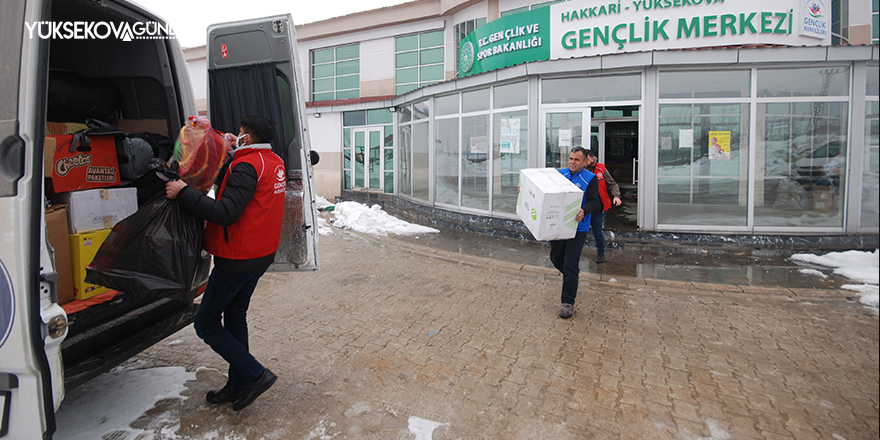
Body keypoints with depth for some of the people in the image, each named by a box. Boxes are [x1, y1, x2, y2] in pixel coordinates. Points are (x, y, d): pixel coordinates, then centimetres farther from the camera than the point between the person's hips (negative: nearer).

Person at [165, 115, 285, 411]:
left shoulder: (247, 166, -20)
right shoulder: (275, 163, 9)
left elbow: (225, 213, -30)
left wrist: (183, 193, -24)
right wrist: (232, 153, 13)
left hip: (237, 260, -9)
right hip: (260, 255, 9)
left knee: (206, 323, 3)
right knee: (235, 318, 19)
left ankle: (255, 375, 3)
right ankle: (238, 386, 29)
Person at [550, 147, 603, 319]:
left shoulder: (590, 179, -4)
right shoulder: (559, 174, 7)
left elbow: (594, 201, -13)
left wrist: (583, 211, -35)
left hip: (577, 228, -4)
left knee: (570, 265, -6)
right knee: (556, 258, 17)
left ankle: (568, 303, 4)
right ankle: (570, 276, 50)